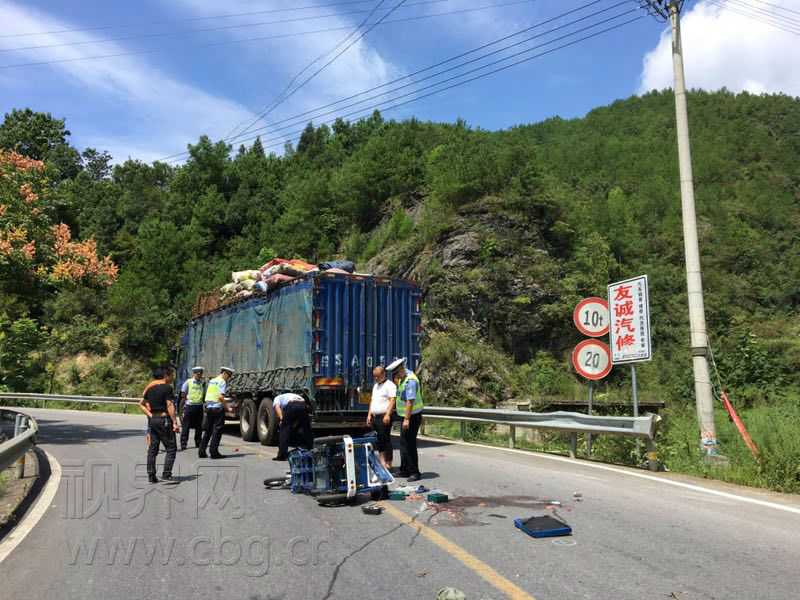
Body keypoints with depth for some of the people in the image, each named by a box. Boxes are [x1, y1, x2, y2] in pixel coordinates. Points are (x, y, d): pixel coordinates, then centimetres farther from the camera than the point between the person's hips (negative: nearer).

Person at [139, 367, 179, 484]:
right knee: (171, 448, -2)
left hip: (153, 420, 8)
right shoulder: (167, 388, -11)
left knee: (152, 449, 11)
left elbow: (141, 403, 16)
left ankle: (151, 476, 14)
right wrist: (175, 422, -16)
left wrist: (150, 415, 12)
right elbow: (169, 406, -16)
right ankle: (166, 475, -7)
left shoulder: (151, 388, 12)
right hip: (164, 419, -8)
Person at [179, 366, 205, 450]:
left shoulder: (203, 383, 7)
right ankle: (183, 444, 5)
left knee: (199, 427, 9)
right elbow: (183, 395, 2)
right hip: (189, 406, -3)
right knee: (186, 426, -1)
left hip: (199, 406, 3)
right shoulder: (188, 382, -2)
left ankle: (198, 443, 19)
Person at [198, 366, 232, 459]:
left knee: (207, 431, 14)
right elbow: (220, 397, -19)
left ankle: (201, 452, 15)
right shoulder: (222, 382, -8)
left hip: (209, 407, 8)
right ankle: (214, 452, -1)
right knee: (217, 430, -2)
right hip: (218, 408, -8)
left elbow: (207, 396, 20)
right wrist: (226, 407, -11)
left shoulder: (211, 381, 17)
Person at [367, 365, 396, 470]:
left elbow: (392, 401, -15)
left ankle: (388, 465, -3)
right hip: (375, 417, 9)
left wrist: (387, 415, -23)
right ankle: (382, 462, 17)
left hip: (384, 418, -9)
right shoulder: (375, 386, 22)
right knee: (378, 441, 10)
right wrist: (369, 414, 17)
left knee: (386, 440, -7)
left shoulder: (390, 385, -6)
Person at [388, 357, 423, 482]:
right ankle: (404, 470, 24)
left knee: (409, 443, -8)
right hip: (406, 416, 10)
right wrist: (397, 383, 11)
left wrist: (407, 419, -31)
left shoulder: (410, 380, -22)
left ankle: (414, 472, -1)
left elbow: (410, 401, -29)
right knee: (404, 443, 15)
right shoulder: (403, 378, 11)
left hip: (413, 417, -10)